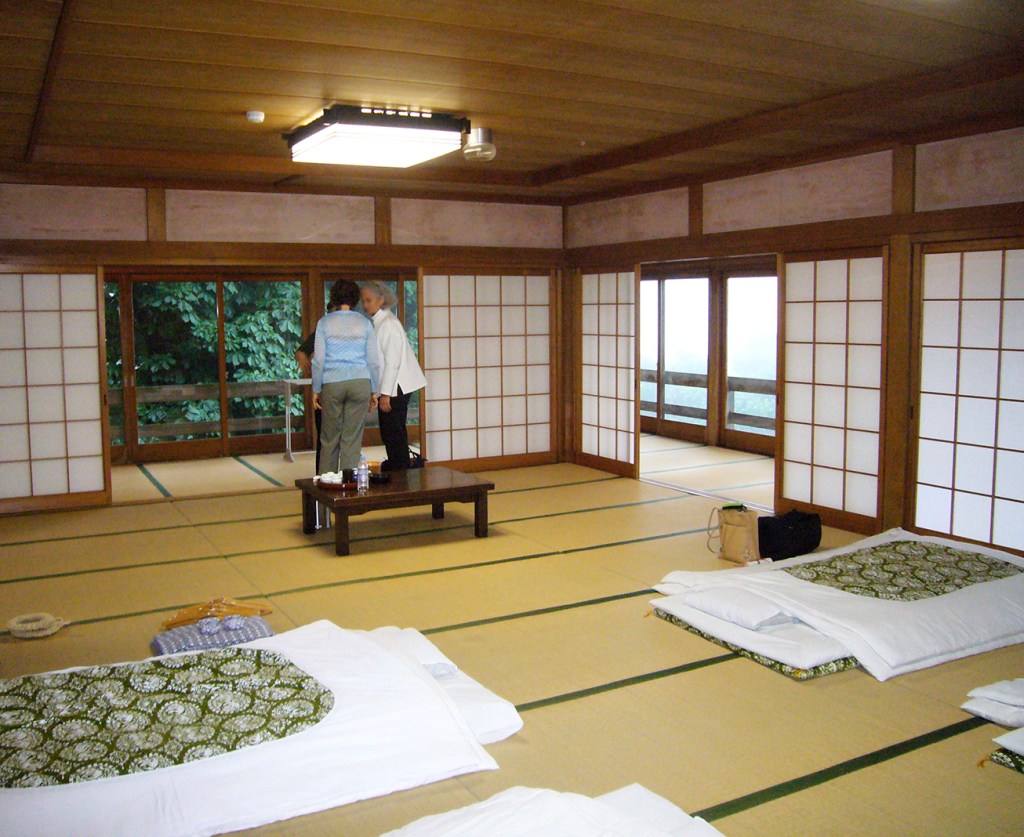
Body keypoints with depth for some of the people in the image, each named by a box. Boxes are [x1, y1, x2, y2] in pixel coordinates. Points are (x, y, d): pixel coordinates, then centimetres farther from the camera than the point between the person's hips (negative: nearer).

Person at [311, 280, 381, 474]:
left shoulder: (325, 322, 1)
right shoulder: (364, 323, 5)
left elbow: (319, 360, -2)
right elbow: (374, 361, 4)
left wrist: (316, 389, 7)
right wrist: (374, 391, 12)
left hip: (332, 384, -1)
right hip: (360, 383, 1)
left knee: (330, 438, 10)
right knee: (352, 439, 5)